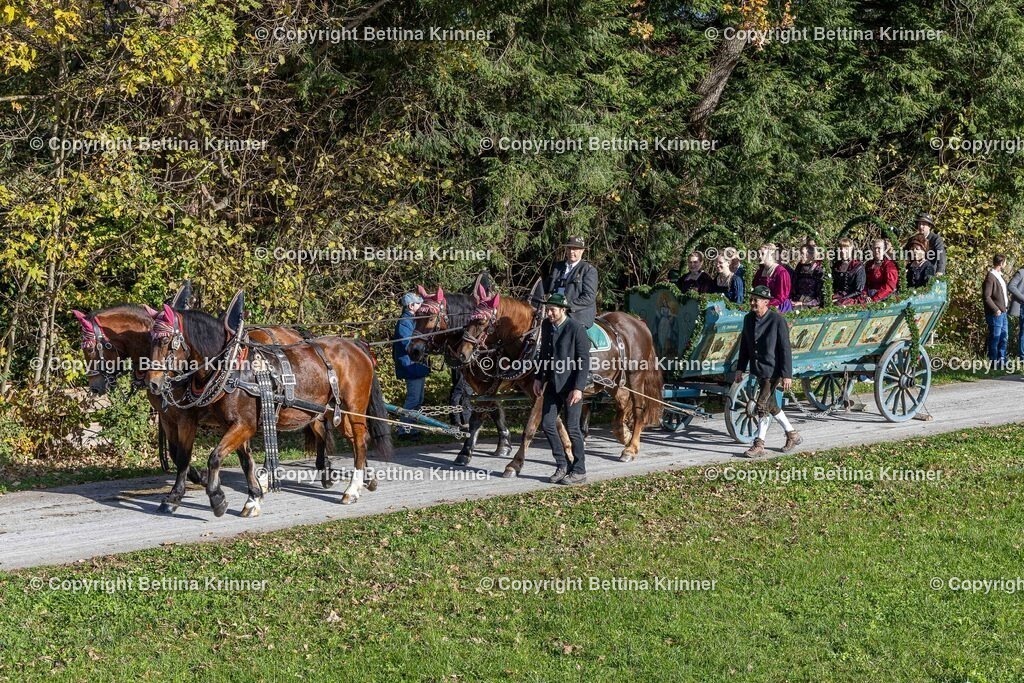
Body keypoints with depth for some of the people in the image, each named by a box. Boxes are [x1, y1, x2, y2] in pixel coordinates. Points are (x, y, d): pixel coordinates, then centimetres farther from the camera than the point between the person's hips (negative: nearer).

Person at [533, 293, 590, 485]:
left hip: (571, 385, -7)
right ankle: (562, 465, 20)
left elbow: (584, 361, -16)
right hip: (553, 383, 7)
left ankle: (579, 471, 11)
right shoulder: (546, 326, 4)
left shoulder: (577, 329, -16)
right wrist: (538, 377, 11)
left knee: (572, 428, -1)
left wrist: (578, 388, -21)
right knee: (547, 424, 6)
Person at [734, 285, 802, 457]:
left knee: (762, 405, -11)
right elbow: (744, 345, 14)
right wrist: (740, 369, 11)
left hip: (773, 370, -8)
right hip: (757, 370, 8)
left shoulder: (777, 320, -15)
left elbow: (785, 349, -14)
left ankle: (759, 445, -4)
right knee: (770, 405, 16)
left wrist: (787, 375, -16)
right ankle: (793, 435, 32)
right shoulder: (748, 319, 5)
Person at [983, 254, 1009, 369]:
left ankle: (1002, 360, 24)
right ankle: (994, 362, 4)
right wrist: (996, 310, -20)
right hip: (995, 314, -10)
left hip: (1003, 312, 10)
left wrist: (1008, 303, 9)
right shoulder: (990, 277, -16)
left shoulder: (999, 276, 14)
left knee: (1003, 336, 15)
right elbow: (986, 297, -20)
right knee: (995, 338, -3)